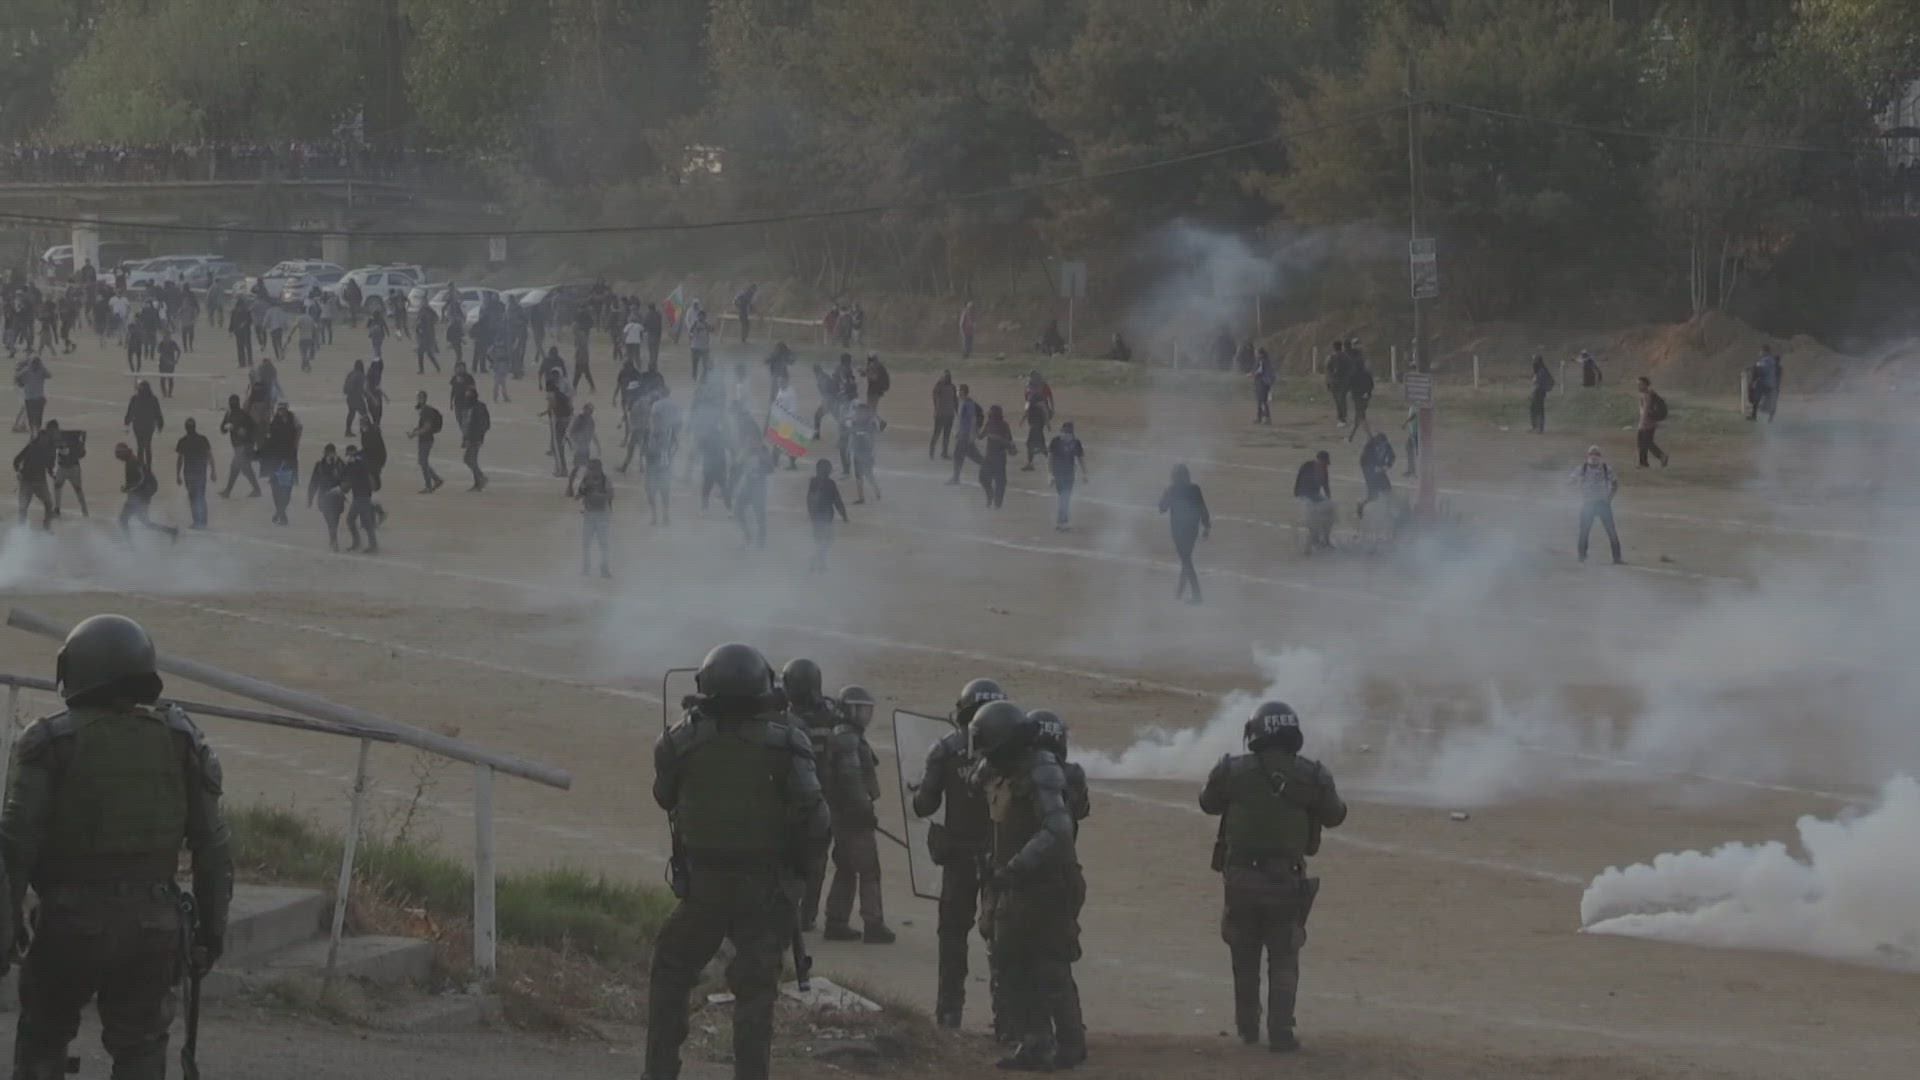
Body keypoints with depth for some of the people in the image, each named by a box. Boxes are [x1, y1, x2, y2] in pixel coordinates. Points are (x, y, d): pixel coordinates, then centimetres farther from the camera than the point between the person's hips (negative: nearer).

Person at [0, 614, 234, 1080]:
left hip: (71, 921, -2)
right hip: (152, 921, 2)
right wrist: (212, 927, 12)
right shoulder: (180, 739, 3)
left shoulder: (50, 741, -6)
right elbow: (213, 847, 3)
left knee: (42, 1042, 16)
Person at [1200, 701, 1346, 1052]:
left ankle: (1247, 1029, 23)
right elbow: (1334, 816, 7)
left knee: (1245, 957, 17)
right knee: (1283, 958, 7)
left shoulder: (1233, 771, -6)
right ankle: (1280, 1032, -1)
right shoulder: (1311, 776, -7)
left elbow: (1209, 803, 11)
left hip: (1241, 878, 1)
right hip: (1287, 879, -1)